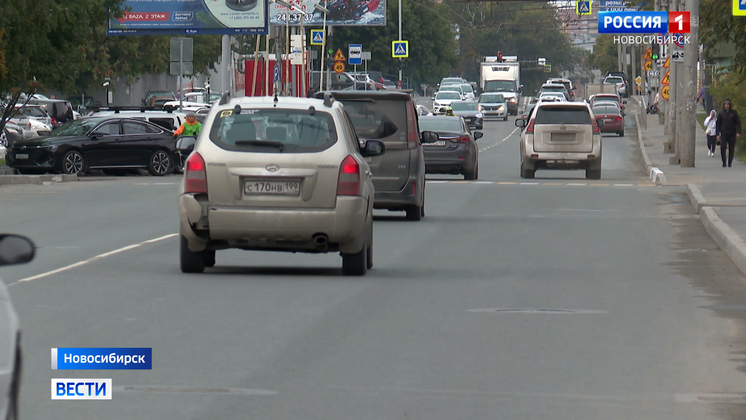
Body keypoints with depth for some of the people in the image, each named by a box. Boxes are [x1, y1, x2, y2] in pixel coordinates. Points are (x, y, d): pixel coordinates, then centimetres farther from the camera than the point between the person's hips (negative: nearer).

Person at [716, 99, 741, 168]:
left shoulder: (734, 112, 2)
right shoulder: (721, 113, 4)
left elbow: (738, 123, 1)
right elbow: (718, 124, 6)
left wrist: (738, 132, -11)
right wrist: (718, 134, -2)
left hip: (732, 134, 0)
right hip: (724, 133, 0)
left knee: (731, 149, 2)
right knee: (722, 147, -16)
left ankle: (730, 163, 10)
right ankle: (724, 162, -11)